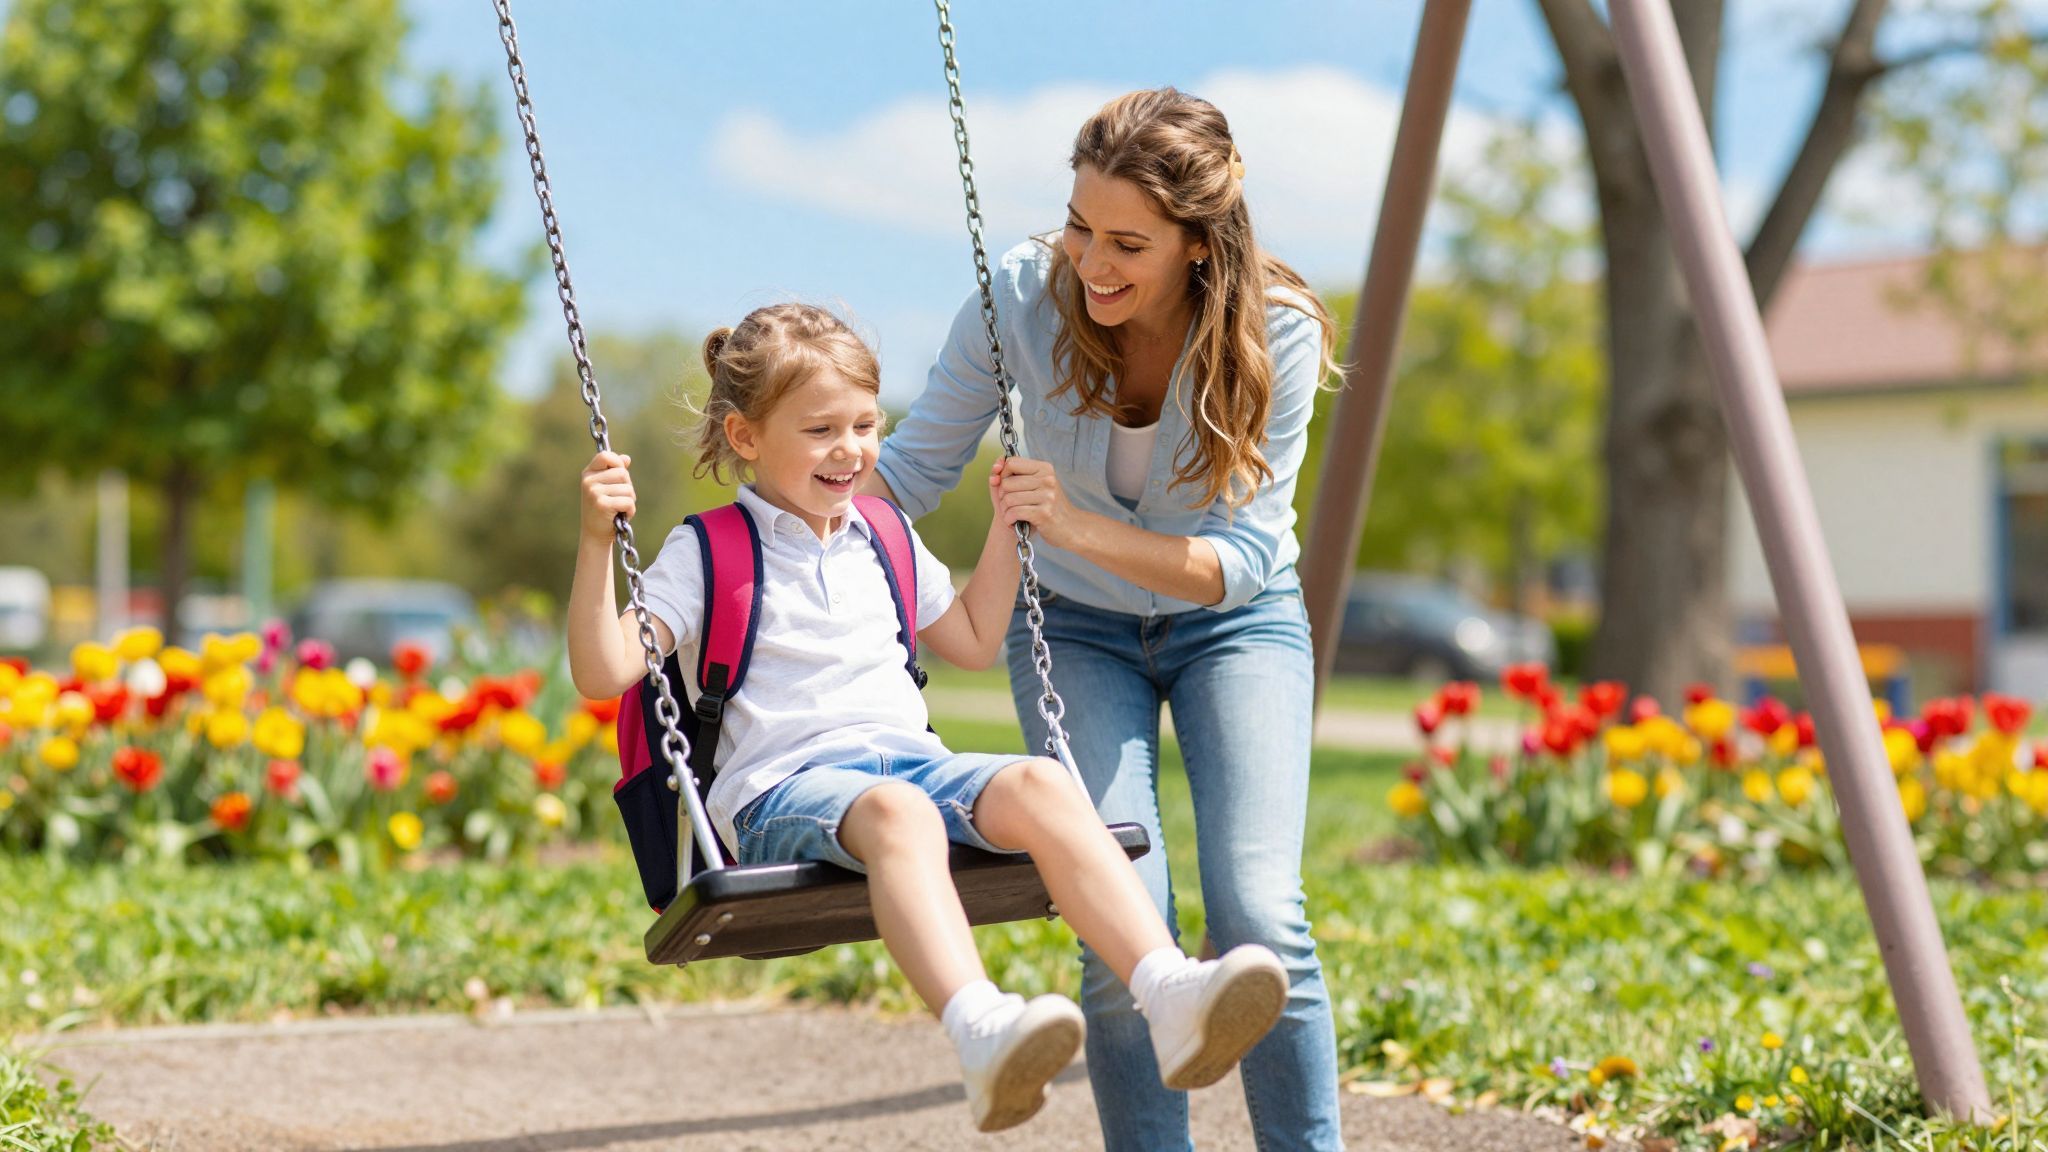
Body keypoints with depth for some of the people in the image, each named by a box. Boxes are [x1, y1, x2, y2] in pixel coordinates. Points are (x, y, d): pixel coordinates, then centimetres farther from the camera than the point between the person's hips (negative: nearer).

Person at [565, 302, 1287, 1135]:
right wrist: (597, 542, -13)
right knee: (894, 811, -40)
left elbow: (974, 643, 39)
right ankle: (981, 1033, -64)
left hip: (912, 758, 5)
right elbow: (604, 673, -2)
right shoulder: (706, 552, 8)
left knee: (1038, 785, -28)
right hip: (782, 785, -5)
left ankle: (1170, 991, -45)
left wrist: (1006, 526, 32)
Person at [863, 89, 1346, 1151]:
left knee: (1259, 915, -17)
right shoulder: (1023, 292, -21)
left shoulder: (1275, 332, -24)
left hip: (1232, 624, 0)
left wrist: (1079, 527, -39)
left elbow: (1240, 561, -25)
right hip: (1075, 625, 1)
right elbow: (911, 469, -9)